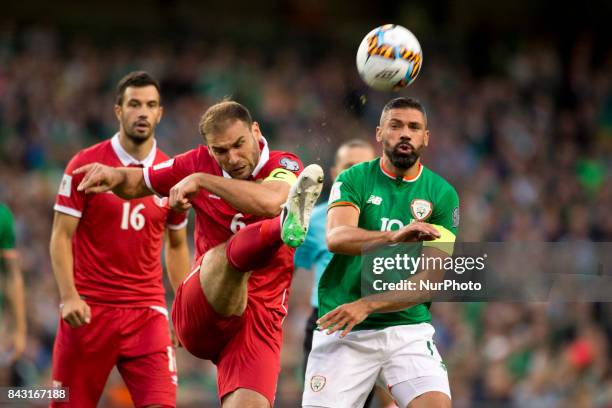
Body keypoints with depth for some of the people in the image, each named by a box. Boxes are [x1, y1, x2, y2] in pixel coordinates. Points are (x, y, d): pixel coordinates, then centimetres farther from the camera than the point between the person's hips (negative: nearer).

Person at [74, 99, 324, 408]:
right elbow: (137, 184, 25)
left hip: (260, 319, 1)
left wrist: (201, 181, -24)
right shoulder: (199, 164, 8)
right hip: (196, 315, -1)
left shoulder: (284, 166, -3)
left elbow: (270, 203, -29)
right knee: (229, 251, -35)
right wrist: (116, 176, 2)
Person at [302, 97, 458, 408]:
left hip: (408, 327, 1)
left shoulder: (442, 194, 3)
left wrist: (367, 305, -17)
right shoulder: (354, 180, 1)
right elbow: (336, 237, -18)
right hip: (342, 331, 0)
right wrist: (394, 237, -37)